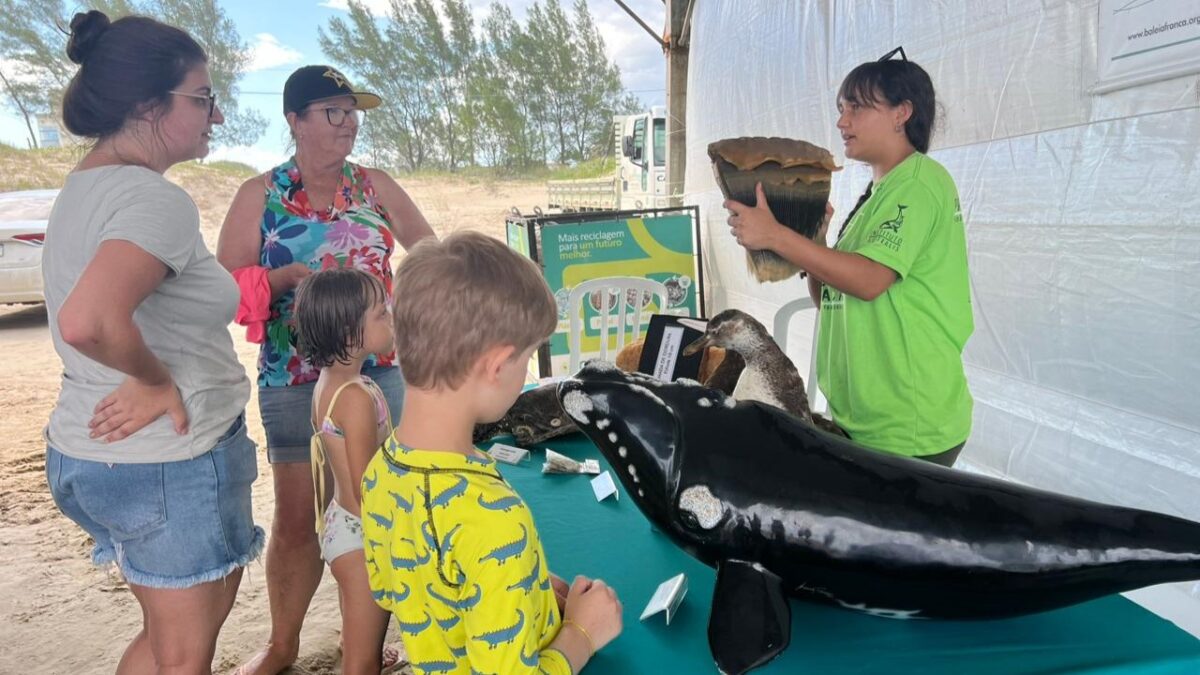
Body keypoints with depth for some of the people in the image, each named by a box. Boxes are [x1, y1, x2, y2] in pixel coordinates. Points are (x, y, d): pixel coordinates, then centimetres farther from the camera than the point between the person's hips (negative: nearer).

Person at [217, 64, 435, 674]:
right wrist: (293, 274, -17)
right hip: (294, 380, -1)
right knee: (296, 517, 7)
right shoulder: (259, 195, 0)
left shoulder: (375, 185, 5)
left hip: (379, 369, 2)